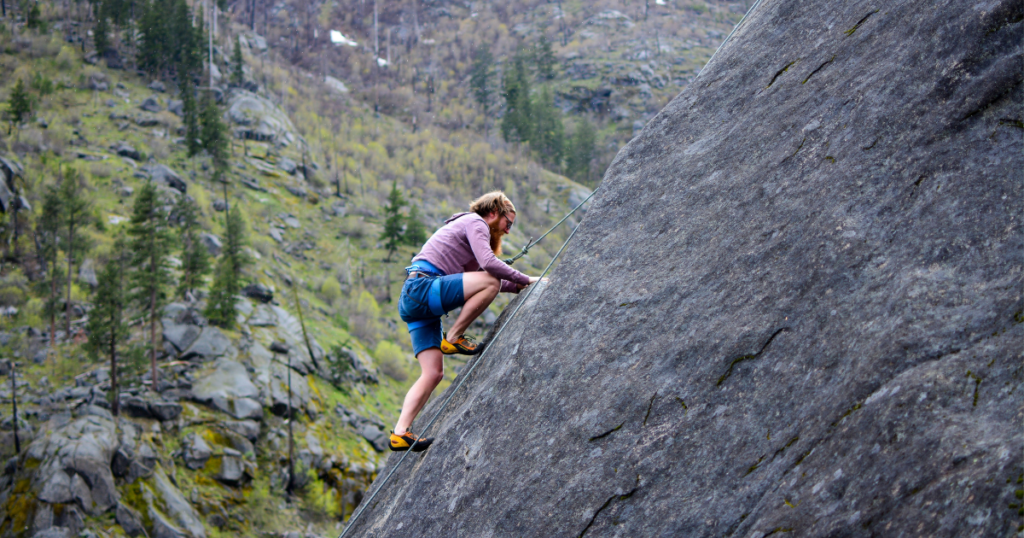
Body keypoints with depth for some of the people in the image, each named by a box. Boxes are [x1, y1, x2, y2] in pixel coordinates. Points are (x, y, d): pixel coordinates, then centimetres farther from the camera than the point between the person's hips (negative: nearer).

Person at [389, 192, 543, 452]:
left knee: (433, 373, 1)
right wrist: (526, 280, -8)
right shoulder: (474, 222, 0)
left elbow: (480, 275, 31)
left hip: (412, 302, 10)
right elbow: (488, 263, -16)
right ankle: (452, 338, -11)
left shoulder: (471, 226, 30)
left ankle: (400, 432, -6)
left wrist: (519, 287, 23)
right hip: (421, 286, -10)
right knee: (490, 282, -22)